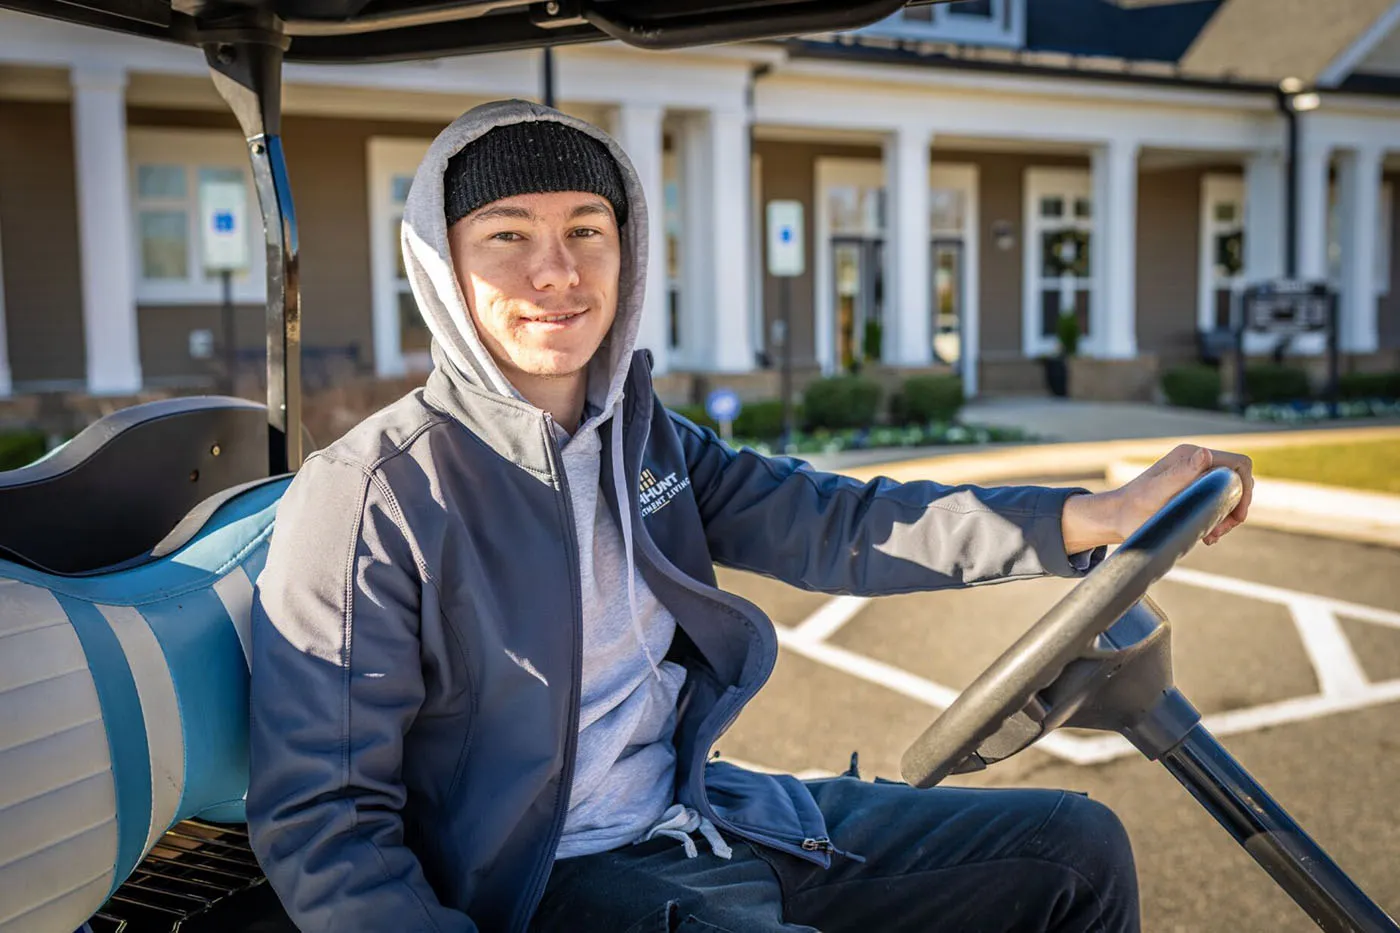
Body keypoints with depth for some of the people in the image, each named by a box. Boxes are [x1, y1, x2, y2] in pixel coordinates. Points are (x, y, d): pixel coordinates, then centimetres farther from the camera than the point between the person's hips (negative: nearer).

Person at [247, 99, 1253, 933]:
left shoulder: (644, 436, 5)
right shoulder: (369, 495, -16)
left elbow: (836, 528, -3)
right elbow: (319, 820, -15)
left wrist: (1103, 514, -10)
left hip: (700, 814, 7)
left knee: (1078, 847, 8)